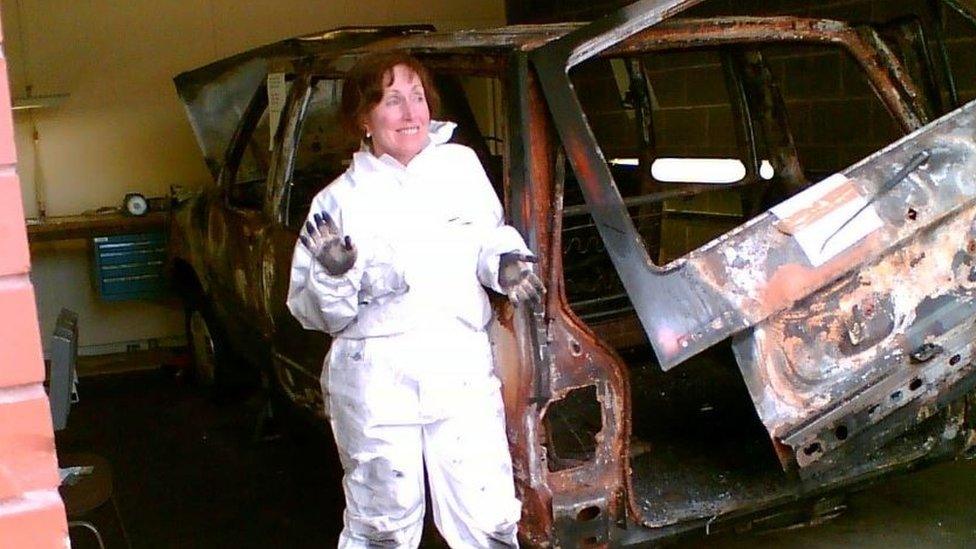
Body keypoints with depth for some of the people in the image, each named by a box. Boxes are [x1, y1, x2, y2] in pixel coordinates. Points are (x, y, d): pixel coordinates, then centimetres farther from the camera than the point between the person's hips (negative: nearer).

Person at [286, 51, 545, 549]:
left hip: (463, 373, 2)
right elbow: (312, 313, 2)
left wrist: (507, 262, -2)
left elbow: (488, 238, 19)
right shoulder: (339, 200, -1)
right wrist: (333, 276, -19)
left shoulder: (462, 165, 4)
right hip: (374, 380, -1)